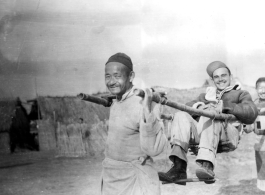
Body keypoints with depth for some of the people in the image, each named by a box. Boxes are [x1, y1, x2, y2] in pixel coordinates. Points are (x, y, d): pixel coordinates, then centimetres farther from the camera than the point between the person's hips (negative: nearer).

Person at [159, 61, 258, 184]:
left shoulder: (241, 94, 26)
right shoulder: (206, 95, 36)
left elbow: (251, 114, 2)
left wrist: (224, 105, -10)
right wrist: (198, 106, -6)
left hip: (227, 137, -3)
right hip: (201, 134, 3)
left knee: (211, 111, -31)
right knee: (181, 116, -22)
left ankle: (207, 164, -49)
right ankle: (179, 168, -36)